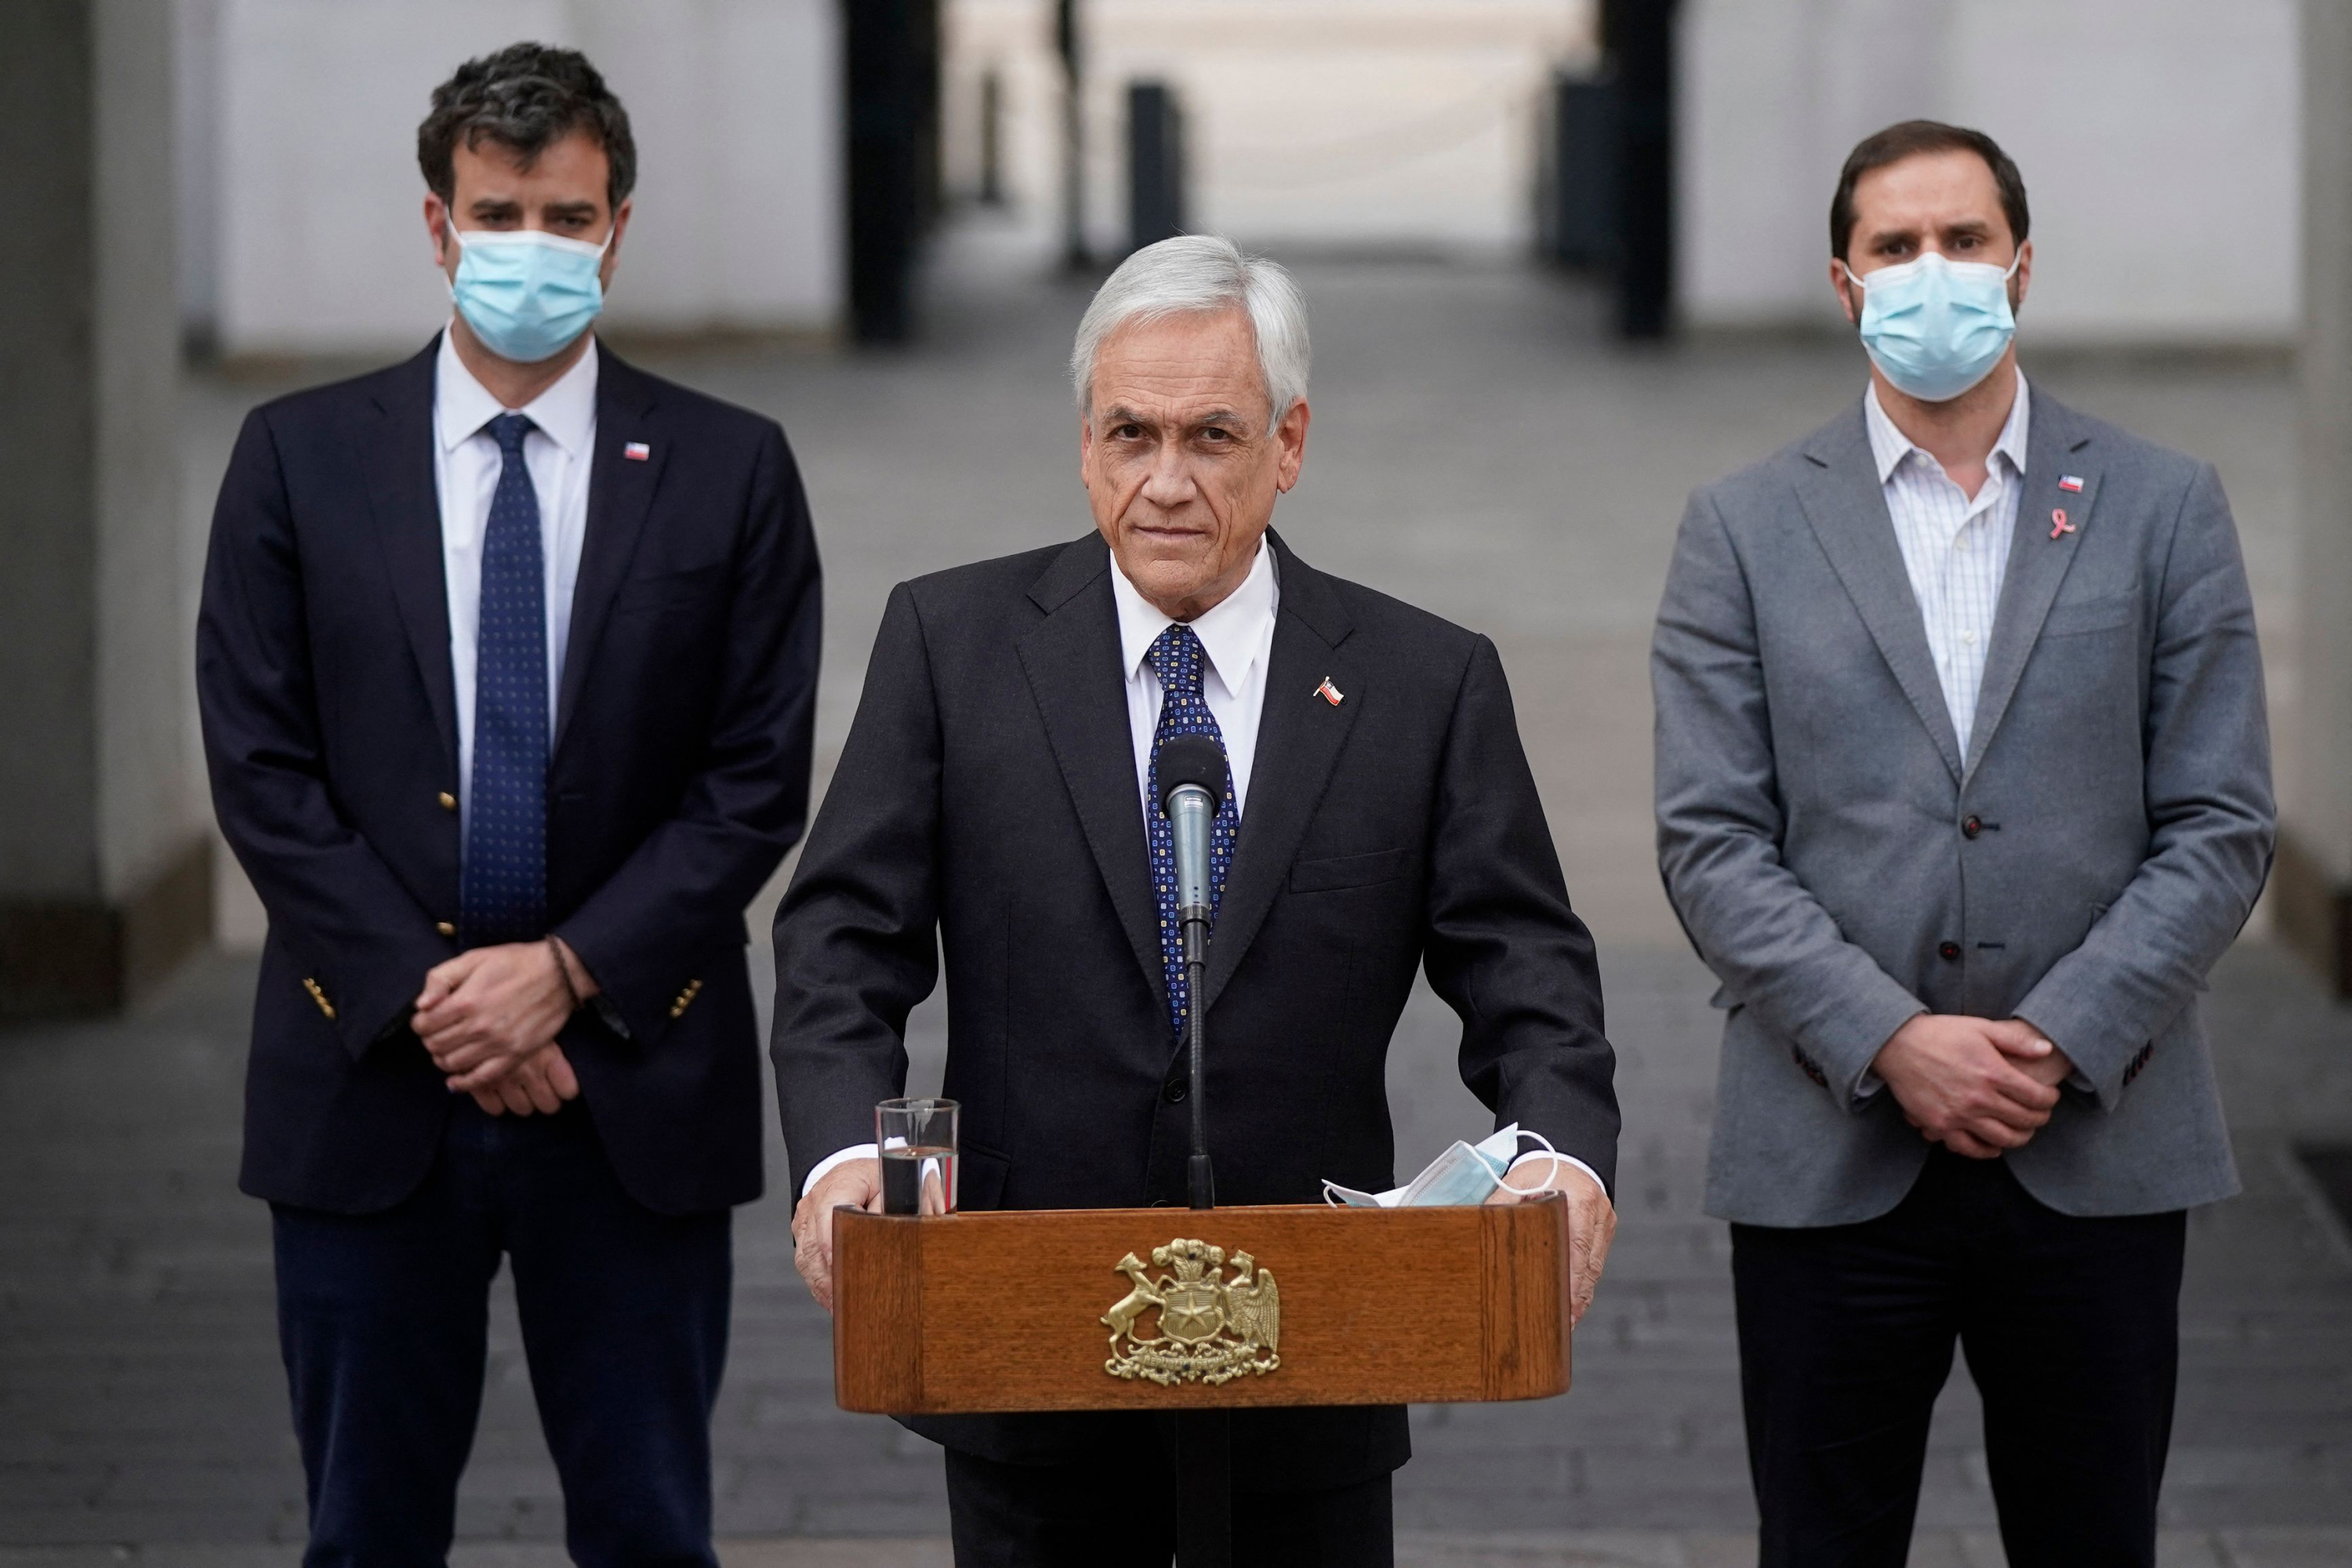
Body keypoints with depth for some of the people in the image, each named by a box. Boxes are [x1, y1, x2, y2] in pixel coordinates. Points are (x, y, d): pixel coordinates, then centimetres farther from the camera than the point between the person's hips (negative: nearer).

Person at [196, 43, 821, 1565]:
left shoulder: (730, 470, 3)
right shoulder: (301, 458, 4)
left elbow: (758, 782, -1)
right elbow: (262, 769, -1)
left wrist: (569, 972, -12)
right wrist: (418, 998, -10)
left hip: (633, 1090, 0)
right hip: (368, 1089, 0)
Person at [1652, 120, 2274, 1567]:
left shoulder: (2162, 510, 6)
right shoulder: (1745, 529, 6)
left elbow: (2220, 828, 1)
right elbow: (1712, 843, -1)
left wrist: (2065, 1043, -11)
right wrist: (1888, 1042, -13)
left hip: (2096, 1156, 0)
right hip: (1831, 1159, 0)